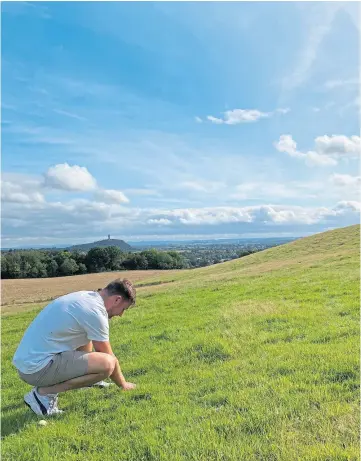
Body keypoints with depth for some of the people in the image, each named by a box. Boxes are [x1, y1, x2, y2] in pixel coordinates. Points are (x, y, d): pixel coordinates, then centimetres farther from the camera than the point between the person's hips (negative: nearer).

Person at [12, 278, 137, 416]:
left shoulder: (86, 297, 10)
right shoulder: (95, 311, -17)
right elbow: (109, 358, -6)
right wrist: (123, 384, 13)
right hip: (37, 367, -10)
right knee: (107, 363, -21)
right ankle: (44, 393, -9)